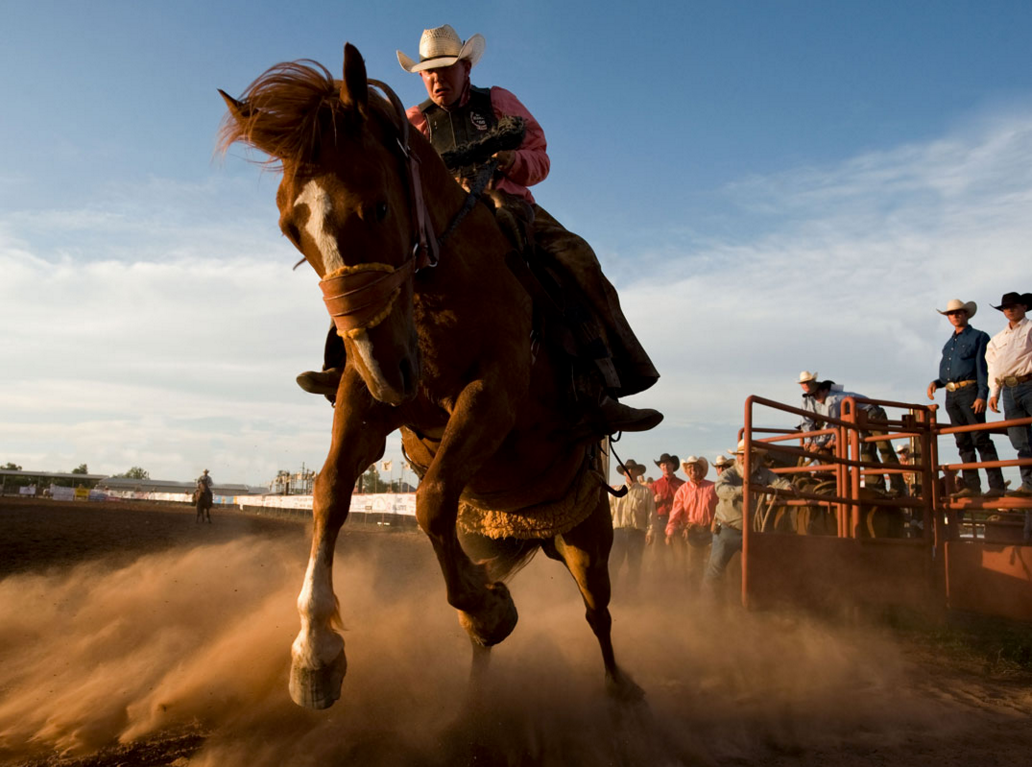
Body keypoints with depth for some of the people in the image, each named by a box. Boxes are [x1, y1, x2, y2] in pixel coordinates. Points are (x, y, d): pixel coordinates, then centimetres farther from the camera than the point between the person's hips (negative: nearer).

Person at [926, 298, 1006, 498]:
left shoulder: (979, 337, 4)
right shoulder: (948, 344, 23)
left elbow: (984, 369, -6)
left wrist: (982, 395, -15)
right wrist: (935, 382, 5)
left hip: (969, 391, -6)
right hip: (951, 395, 6)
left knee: (981, 440, -11)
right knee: (963, 442, 4)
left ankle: (997, 485, -11)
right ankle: (971, 485, 4)